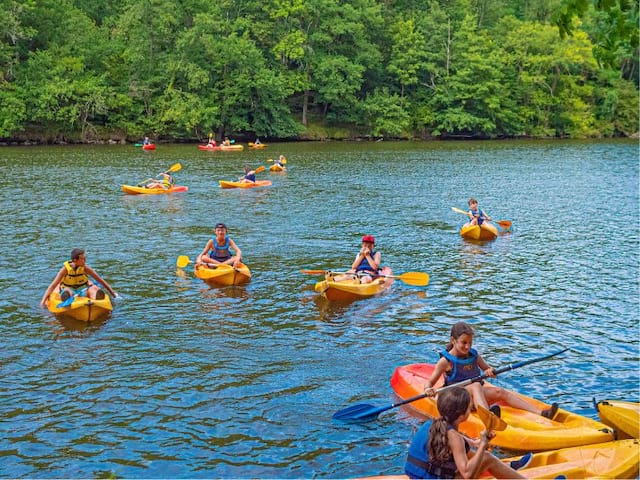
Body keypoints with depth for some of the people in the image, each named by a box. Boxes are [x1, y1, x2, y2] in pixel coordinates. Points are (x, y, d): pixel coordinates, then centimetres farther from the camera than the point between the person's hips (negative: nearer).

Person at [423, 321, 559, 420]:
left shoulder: (474, 355, 10)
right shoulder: (446, 361, -7)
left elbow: (488, 370, 19)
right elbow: (429, 382, -7)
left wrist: (490, 372, -5)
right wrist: (428, 389, -31)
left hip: (474, 396, 6)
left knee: (500, 392, -17)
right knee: (476, 386, -34)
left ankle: (540, 413, -27)